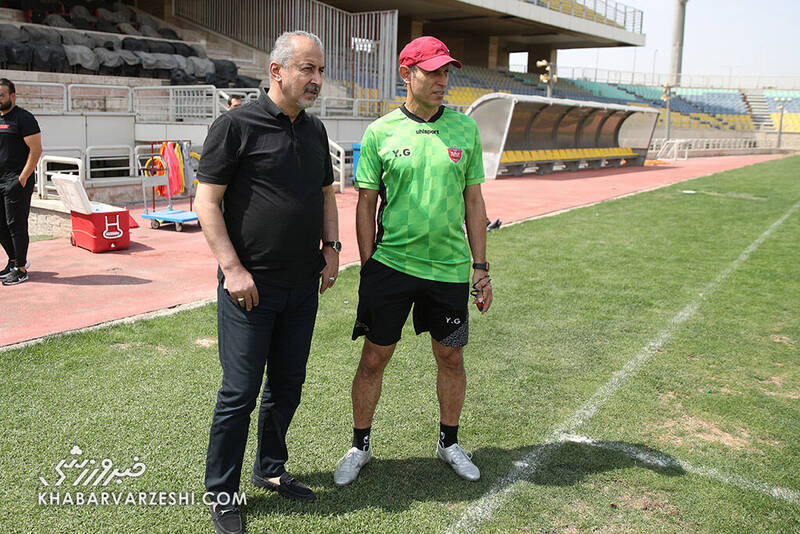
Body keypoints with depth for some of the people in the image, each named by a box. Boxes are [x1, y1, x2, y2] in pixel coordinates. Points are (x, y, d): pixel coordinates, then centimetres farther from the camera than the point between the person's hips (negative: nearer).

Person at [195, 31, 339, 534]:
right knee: (240, 392, 0)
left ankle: (271, 469, 35)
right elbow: (207, 201, -11)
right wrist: (233, 269, -16)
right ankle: (222, 493, 18)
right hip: (250, 286, -6)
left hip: (303, 285, 6)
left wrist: (332, 247, 7)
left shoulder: (315, 129, 11)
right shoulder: (237, 124, -10)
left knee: (288, 384, 15)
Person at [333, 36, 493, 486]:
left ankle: (449, 442, 34)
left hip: (449, 268, 2)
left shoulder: (466, 128, 3)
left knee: (451, 358, 12)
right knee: (374, 359, 6)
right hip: (391, 263, -2)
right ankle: (361, 446, 27)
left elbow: (473, 202, 7)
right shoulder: (380, 132, -2)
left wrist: (481, 268, 6)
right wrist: (368, 268, -1)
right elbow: (366, 204, 2)